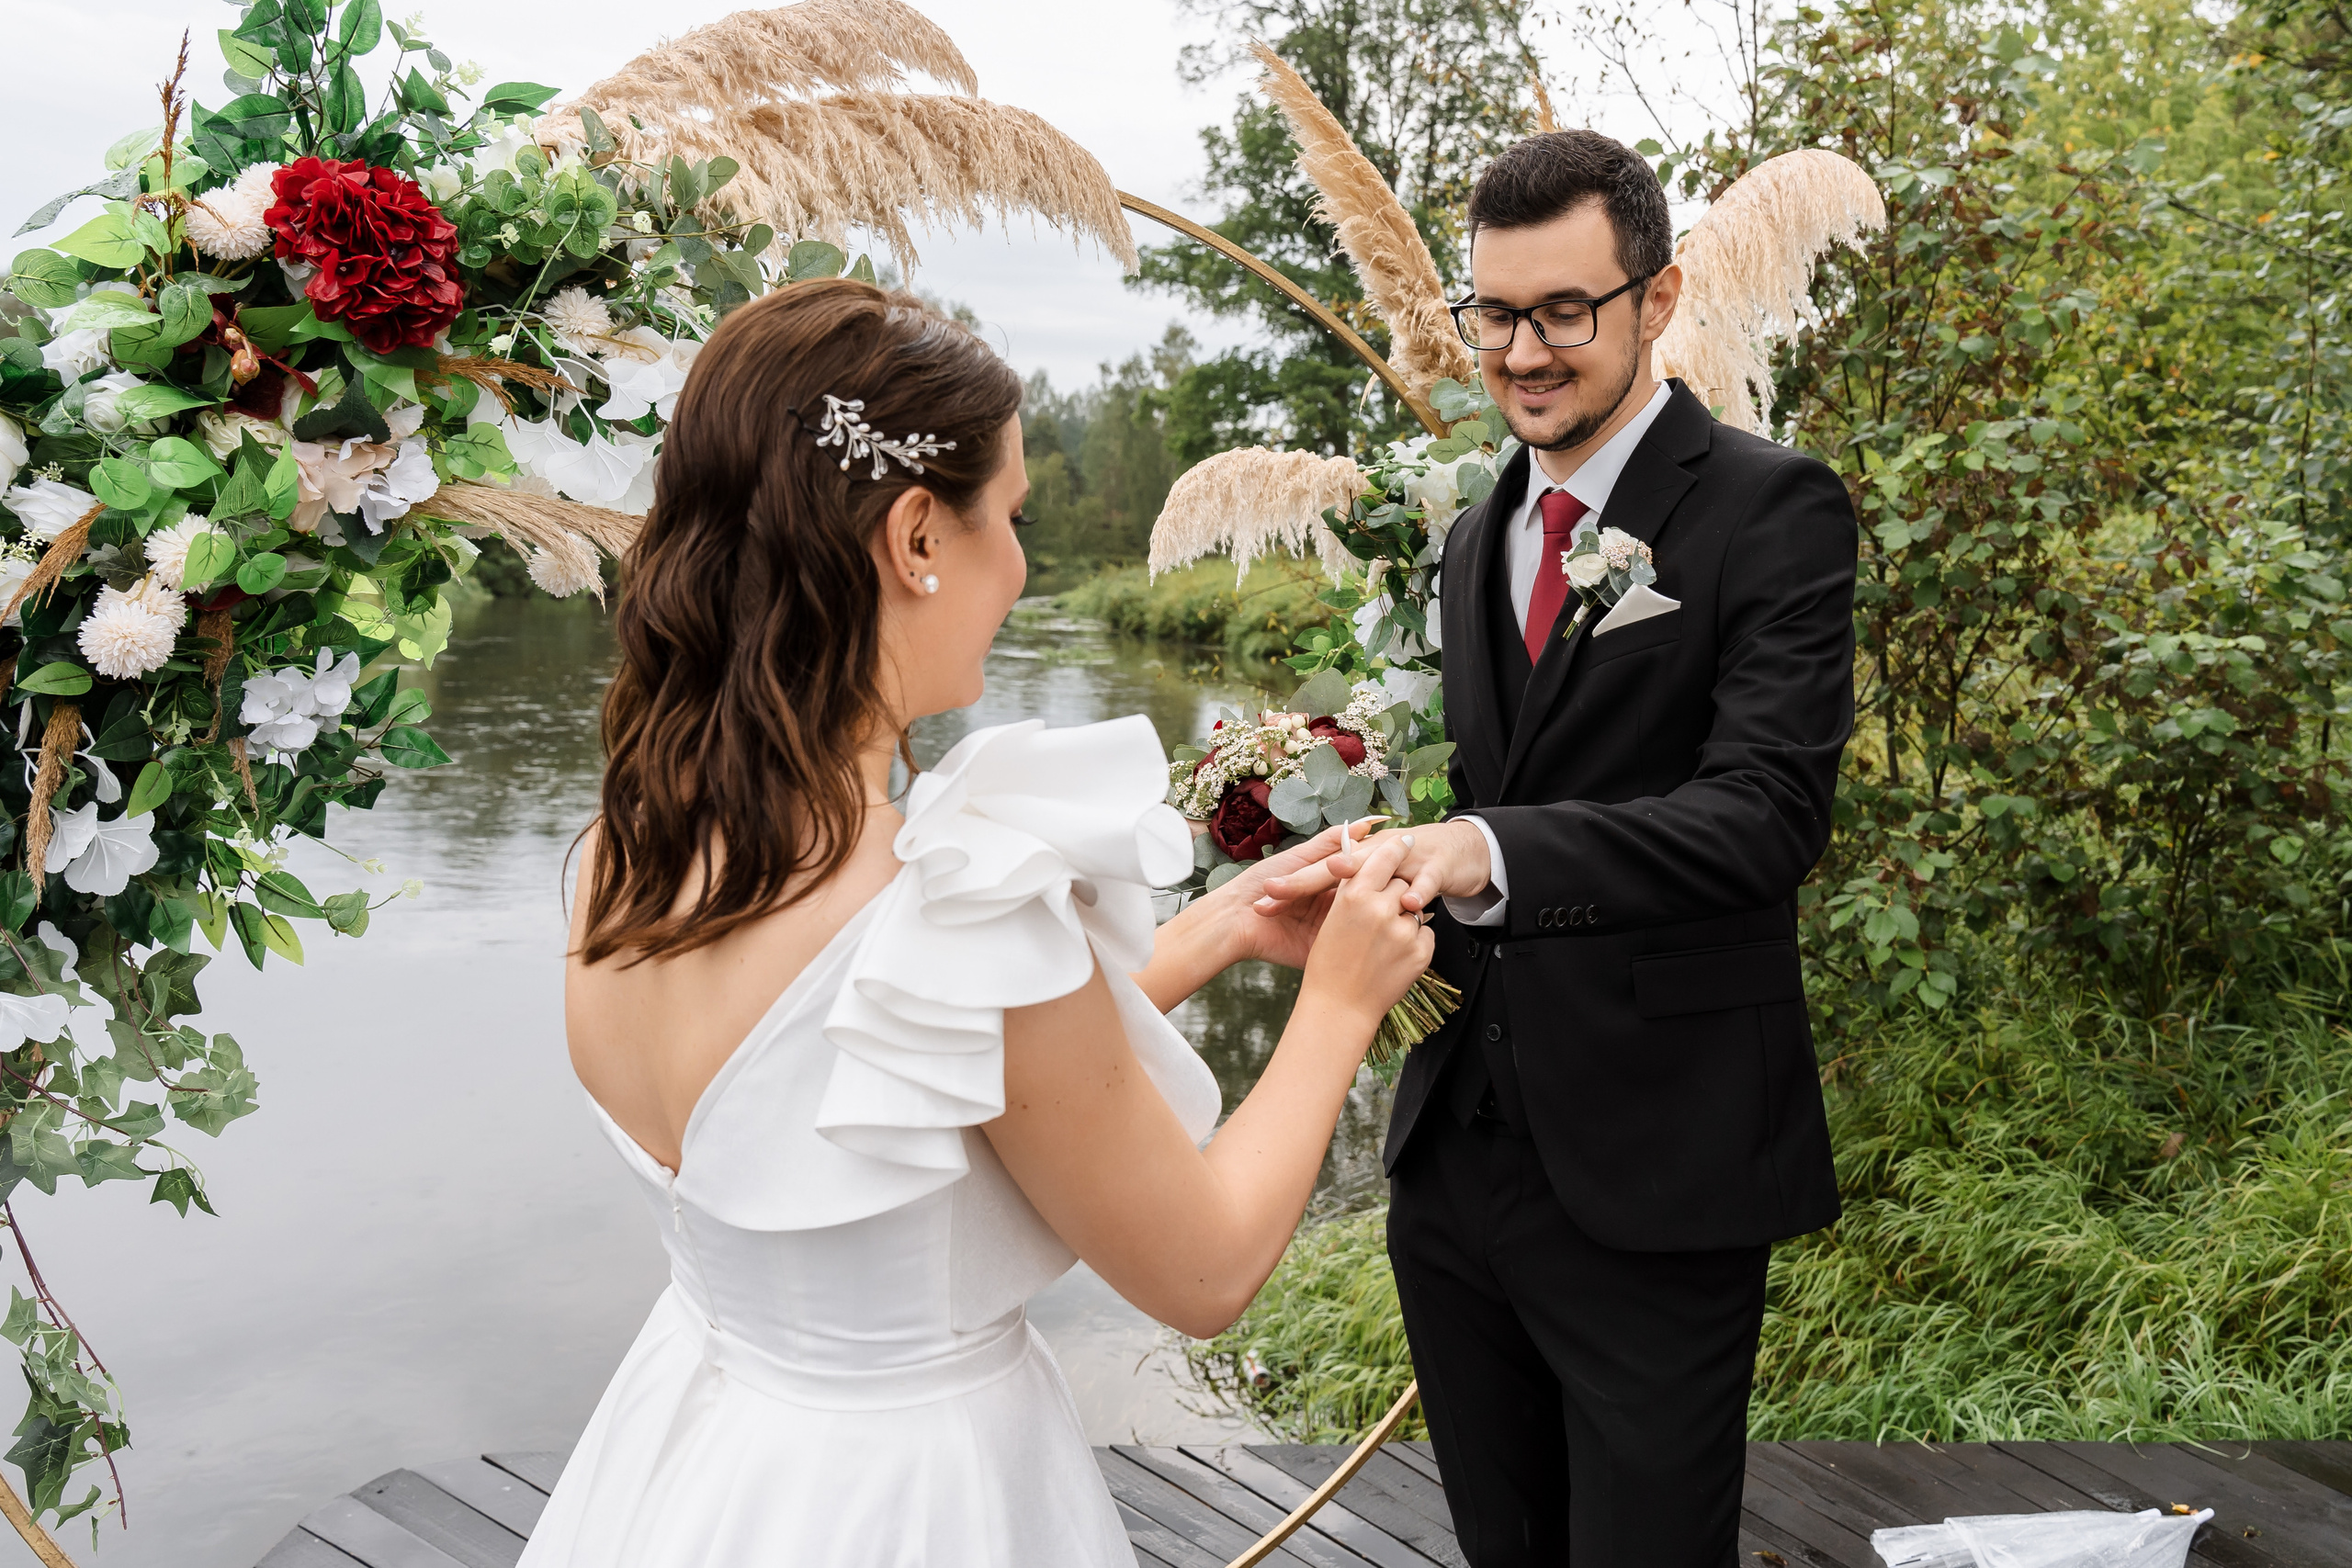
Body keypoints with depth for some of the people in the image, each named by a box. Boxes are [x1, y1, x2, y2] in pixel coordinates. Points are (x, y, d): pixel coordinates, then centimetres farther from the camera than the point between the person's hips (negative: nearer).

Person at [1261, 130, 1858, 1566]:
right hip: (1457, 1158, 7)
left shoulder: (1771, 510, -9)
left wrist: (1486, 853, -36)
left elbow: (1769, 810, -22)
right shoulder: (1476, 541, 13)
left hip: (1653, 1175, -6)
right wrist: (1384, 869, -2)